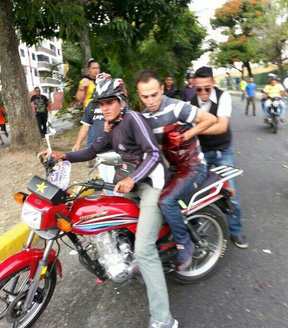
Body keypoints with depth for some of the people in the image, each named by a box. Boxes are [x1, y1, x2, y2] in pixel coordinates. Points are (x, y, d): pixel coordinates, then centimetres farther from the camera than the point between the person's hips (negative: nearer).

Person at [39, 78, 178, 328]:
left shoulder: (132, 117, -8)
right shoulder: (113, 131, 20)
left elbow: (154, 153, -17)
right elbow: (93, 151, 20)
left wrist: (132, 179, -28)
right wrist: (64, 155, 6)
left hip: (152, 182, -10)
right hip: (133, 183, 10)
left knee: (143, 249, -16)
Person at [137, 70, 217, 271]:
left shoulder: (176, 107, -18)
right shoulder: (145, 116, 4)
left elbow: (211, 119, -17)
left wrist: (185, 136, -22)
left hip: (193, 166, -8)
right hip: (172, 167, 8)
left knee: (166, 201, -28)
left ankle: (185, 245, -5)